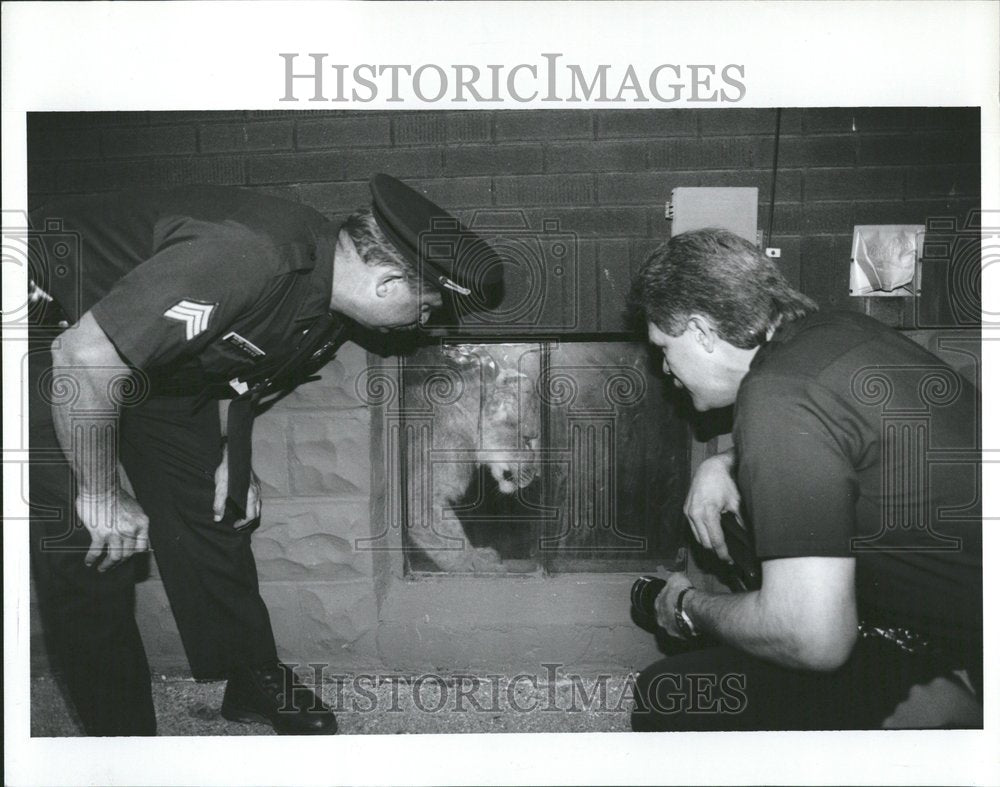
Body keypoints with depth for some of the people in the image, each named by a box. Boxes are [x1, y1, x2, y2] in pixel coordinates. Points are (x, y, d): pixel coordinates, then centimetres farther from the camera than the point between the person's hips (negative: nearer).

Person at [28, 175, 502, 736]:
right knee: (91, 556, -8)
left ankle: (254, 681, 25)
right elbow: (84, 356, -36)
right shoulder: (249, 257, -40)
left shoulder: (329, 311, -10)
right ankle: (122, 732, 11)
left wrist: (234, 454, 4)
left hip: (153, 356, 8)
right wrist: (102, 493, -24)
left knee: (215, 512, 8)